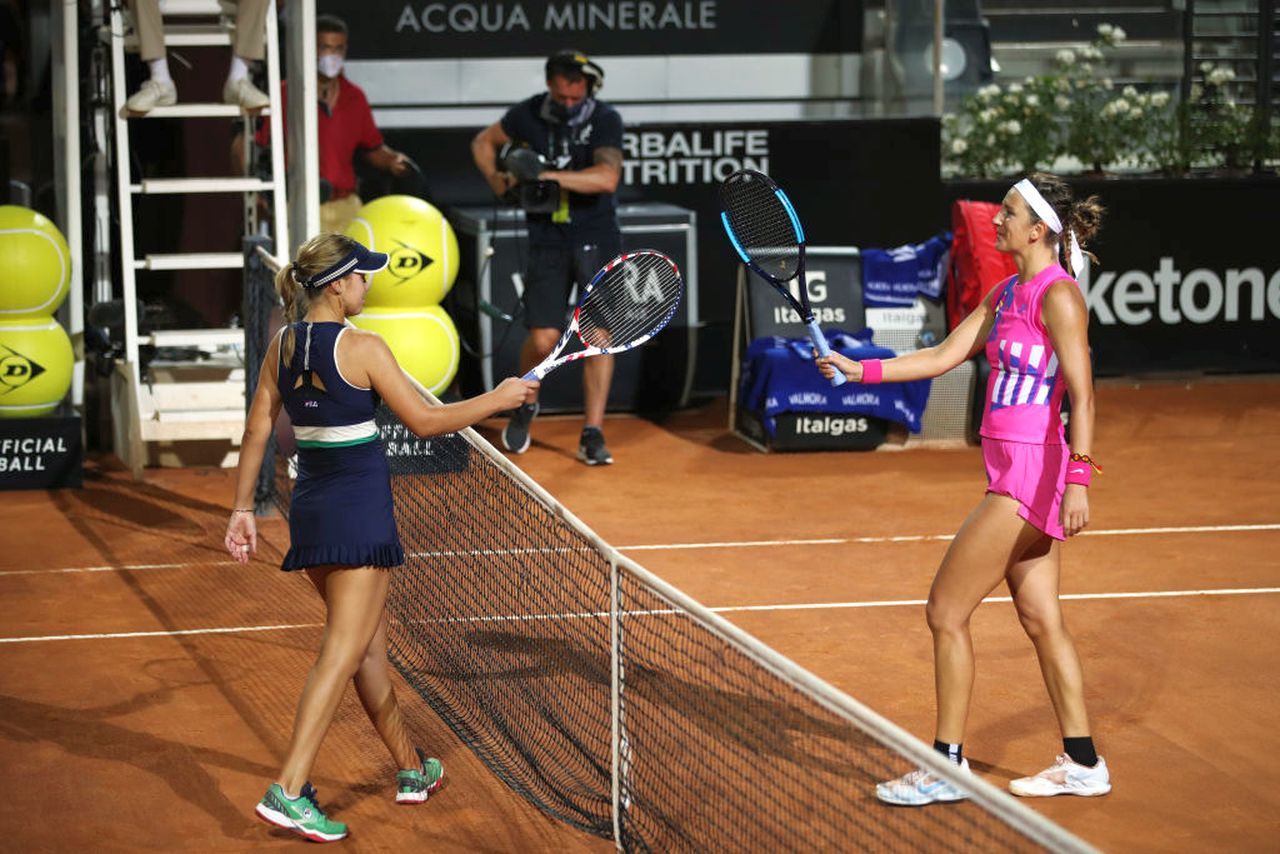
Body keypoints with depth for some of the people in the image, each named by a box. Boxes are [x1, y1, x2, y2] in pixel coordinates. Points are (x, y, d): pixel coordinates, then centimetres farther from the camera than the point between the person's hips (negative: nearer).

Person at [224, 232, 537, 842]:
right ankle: (289, 791, -17)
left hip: (311, 505, 8)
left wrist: (242, 510, 13)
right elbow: (424, 421, -11)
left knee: (370, 643, 18)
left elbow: (256, 431, 7)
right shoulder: (362, 348, -14)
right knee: (342, 652, -8)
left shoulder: (283, 345, 5)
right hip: (360, 509, -8)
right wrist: (499, 399, -1)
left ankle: (411, 770, 31)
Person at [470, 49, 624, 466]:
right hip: (548, 240, 1)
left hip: (596, 239, -1)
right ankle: (525, 405, 25)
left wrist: (544, 175, -28)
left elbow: (606, 178, -27)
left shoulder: (606, 120, -12)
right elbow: (484, 141, 15)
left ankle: (592, 434, -2)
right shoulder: (529, 114, -2)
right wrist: (495, 178, -2)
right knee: (543, 340, -5)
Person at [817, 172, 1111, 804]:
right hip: (1013, 472, 9)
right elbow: (945, 356, 16)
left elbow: (1082, 395, -18)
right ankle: (1082, 763, 19)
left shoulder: (1058, 296, -14)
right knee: (1040, 619, 12)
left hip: (1032, 473, -9)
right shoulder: (1006, 294, 14)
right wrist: (862, 370, 9)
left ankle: (947, 765, 4)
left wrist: (1078, 480, -25)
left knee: (945, 611, -5)